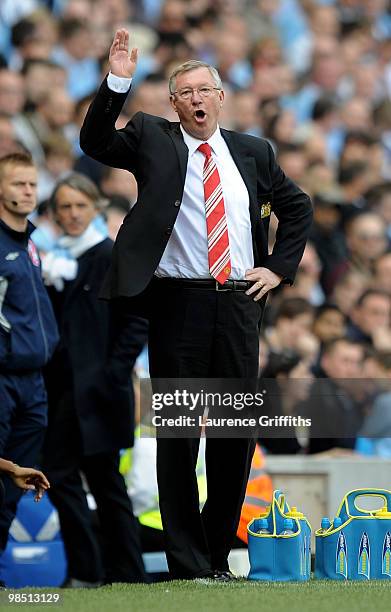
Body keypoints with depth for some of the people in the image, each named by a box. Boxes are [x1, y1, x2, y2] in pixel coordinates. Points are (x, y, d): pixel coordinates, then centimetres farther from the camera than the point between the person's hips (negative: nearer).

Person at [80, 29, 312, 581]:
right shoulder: (152, 140, 5)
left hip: (239, 303, 3)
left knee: (238, 431, 6)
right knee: (178, 433, -1)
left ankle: (217, 553, 19)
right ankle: (188, 565, 3)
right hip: (178, 303, -3)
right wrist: (117, 82, -21)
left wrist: (280, 268, 12)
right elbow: (95, 143, -11)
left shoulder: (252, 152, 12)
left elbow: (297, 206, 23)